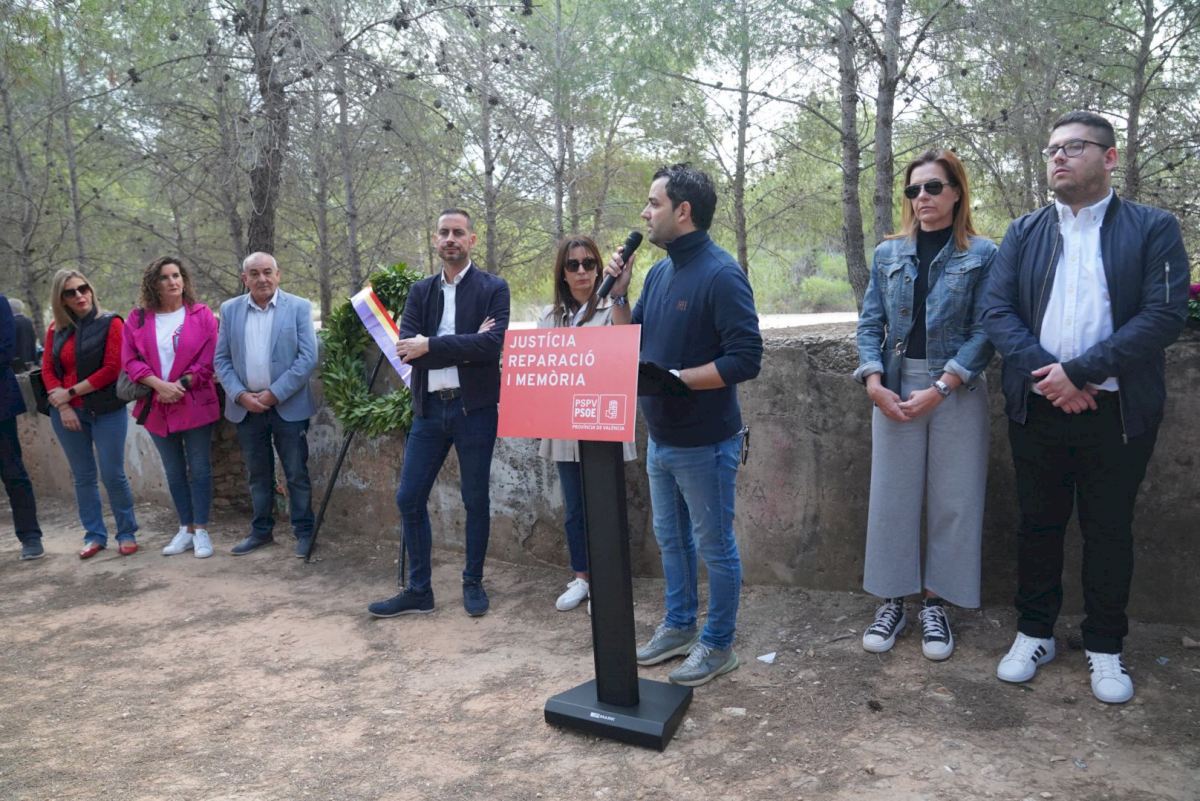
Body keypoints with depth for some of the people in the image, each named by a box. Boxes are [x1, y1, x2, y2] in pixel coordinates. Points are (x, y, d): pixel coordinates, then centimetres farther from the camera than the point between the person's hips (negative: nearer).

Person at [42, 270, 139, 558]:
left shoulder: (111, 323, -5)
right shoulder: (56, 329, 8)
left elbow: (112, 369, -12)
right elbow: (48, 369, 6)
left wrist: (71, 392, -10)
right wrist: (63, 406, -8)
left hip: (107, 411, -4)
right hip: (68, 413, 4)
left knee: (113, 474, -2)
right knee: (83, 477, 9)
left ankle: (127, 533, 12)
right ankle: (95, 535, 19)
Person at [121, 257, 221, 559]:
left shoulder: (201, 314, -2)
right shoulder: (138, 318, 5)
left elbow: (208, 359, -7)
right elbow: (130, 359, 0)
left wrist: (180, 385, -15)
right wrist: (158, 385, -14)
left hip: (195, 405, -3)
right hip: (156, 407, 3)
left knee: (199, 469, 2)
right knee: (174, 472, 11)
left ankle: (200, 530, 10)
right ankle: (185, 529, 21)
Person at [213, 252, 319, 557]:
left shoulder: (299, 307, -3)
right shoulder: (230, 309, 6)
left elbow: (308, 358, -8)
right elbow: (221, 359, 6)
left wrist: (274, 394, -12)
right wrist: (240, 395, -8)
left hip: (288, 406, -3)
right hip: (246, 406, 3)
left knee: (297, 473, 4)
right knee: (257, 474, 14)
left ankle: (304, 532, 15)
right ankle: (261, 531, 26)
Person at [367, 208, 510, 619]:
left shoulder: (493, 288, -1)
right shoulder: (420, 291, 10)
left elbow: (493, 343, -17)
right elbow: (407, 347, -4)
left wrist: (430, 346, -18)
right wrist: (465, 346, -14)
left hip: (474, 408, -4)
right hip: (429, 408, 4)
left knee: (475, 500, 7)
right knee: (409, 498, 5)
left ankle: (473, 584, 24)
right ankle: (418, 590, 18)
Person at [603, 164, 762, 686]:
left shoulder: (720, 275, -18)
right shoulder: (659, 273, 8)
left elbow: (745, 360, -23)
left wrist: (674, 378, -24)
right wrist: (618, 293, 0)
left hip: (705, 442, -8)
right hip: (661, 437, 9)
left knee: (714, 545, 7)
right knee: (671, 539, 20)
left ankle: (718, 645, 23)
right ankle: (678, 627, 37)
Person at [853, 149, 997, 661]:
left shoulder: (983, 255, -1)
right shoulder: (888, 254, 8)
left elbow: (984, 331, -7)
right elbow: (870, 324, 6)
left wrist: (939, 389, -15)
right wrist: (875, 383, -8)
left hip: (957, 392, -2)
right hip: (895, 390, 2)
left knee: (952, 500, 5)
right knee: (892, 497, 5)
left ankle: (936, 604, 19)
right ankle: (892, 602, 18)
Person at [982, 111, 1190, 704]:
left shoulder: (1153, 229, -1)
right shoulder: (1023, 232, 8)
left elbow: (1166, 315, -12)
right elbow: (997, 311, -2)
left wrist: (1080, 371, -18)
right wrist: (1045, 372, -16)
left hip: (1117, 411, -2)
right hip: (1037, 407, 2)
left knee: (1110, 531, 9)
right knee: (1038, 524, 11)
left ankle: (1104, 647, 25)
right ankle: (1034, 633, 27)